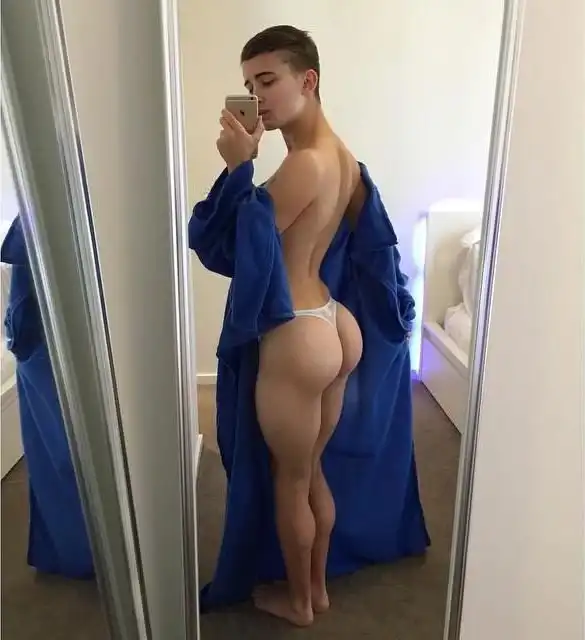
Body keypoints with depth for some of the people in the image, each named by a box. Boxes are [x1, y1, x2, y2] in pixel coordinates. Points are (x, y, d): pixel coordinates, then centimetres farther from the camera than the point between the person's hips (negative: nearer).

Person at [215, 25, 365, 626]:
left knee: (289, 481, 14)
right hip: (334, 327, 9)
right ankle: (318, 586, 46)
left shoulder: (303, 164, -20)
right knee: (313, 472, 24)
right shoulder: (343, 157, 8)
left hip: (297, 340, -9)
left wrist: (237, 166, -11)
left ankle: (297, 600, 40)